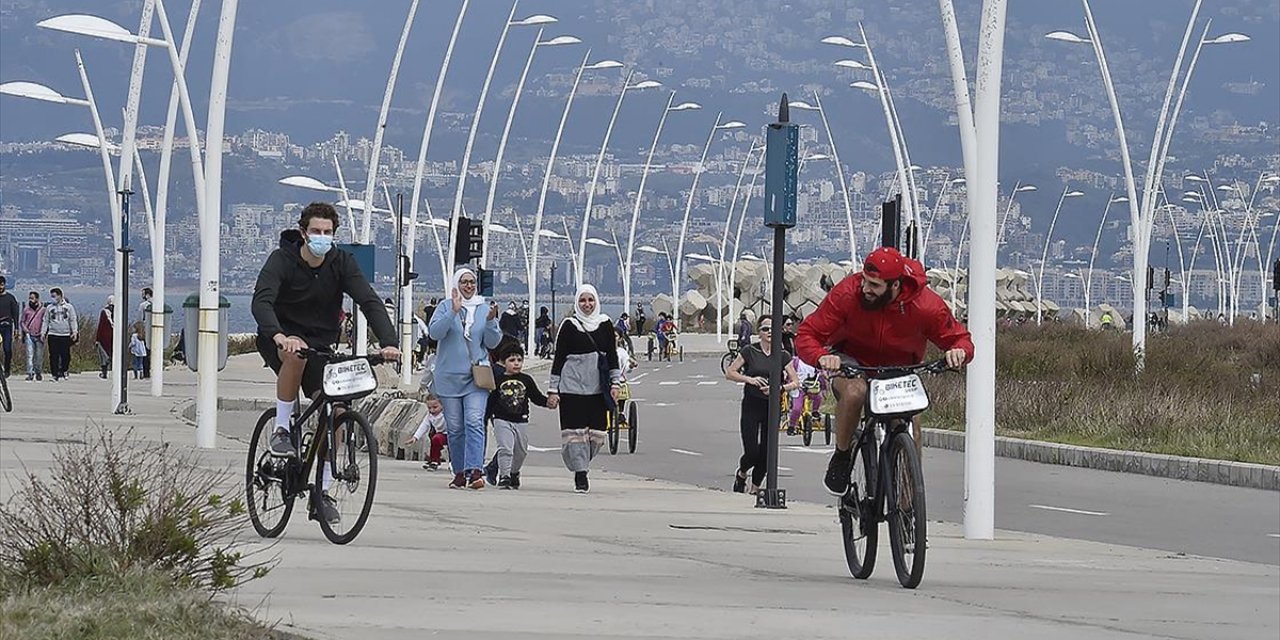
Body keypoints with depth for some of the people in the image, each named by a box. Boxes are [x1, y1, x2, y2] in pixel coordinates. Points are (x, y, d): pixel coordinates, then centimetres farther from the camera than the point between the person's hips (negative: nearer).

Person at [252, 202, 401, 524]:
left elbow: (370, 302, -19)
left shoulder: (342, 263, -9)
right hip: (280, 338, -3)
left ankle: (323, 491, 3)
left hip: (321, 344, 3)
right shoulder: (282, 260, -17)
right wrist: (279, 336, -52)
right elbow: (261, 301, -32)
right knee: (296, 353, -39)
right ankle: (281, 429, -22)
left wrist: (389, 342, -36)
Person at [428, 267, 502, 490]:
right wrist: (453, 312, -22)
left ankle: (475, 470, -24)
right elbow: (434, 332, -12)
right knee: (454, 427, 5)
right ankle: (459, 472, 15)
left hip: (476, 377, 0)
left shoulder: (484, 308, 8)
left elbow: (492, 343, 7)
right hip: (449, 377, 0)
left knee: (474, 422, -15)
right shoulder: (446, 307, 3)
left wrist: (491, 321, -11)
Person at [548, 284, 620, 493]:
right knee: (575, 432, -7)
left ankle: (581, 465, 24)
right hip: (572, 387, -3)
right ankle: (581, 475, -3)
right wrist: (553, 390, -1)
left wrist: (615, 383, 4)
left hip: (598, 388, 3)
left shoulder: (605, 325, 8)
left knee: (596, 433, 2)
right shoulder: (569, 326, 1)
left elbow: (612, 356, 13)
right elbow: (558, 358, 2)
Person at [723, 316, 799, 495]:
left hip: (772, 407, 2)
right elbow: (729, 373, 0)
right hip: (751, 406, -2)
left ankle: (755, 487, 20)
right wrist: (749, 379, -15)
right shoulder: (749, 352, -2)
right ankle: (742, 473, 23)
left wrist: (780, 388, -15)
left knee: (766, 452, 1)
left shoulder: (782, 356, 3)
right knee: (752, 452, -9)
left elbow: (795, 382, 4)